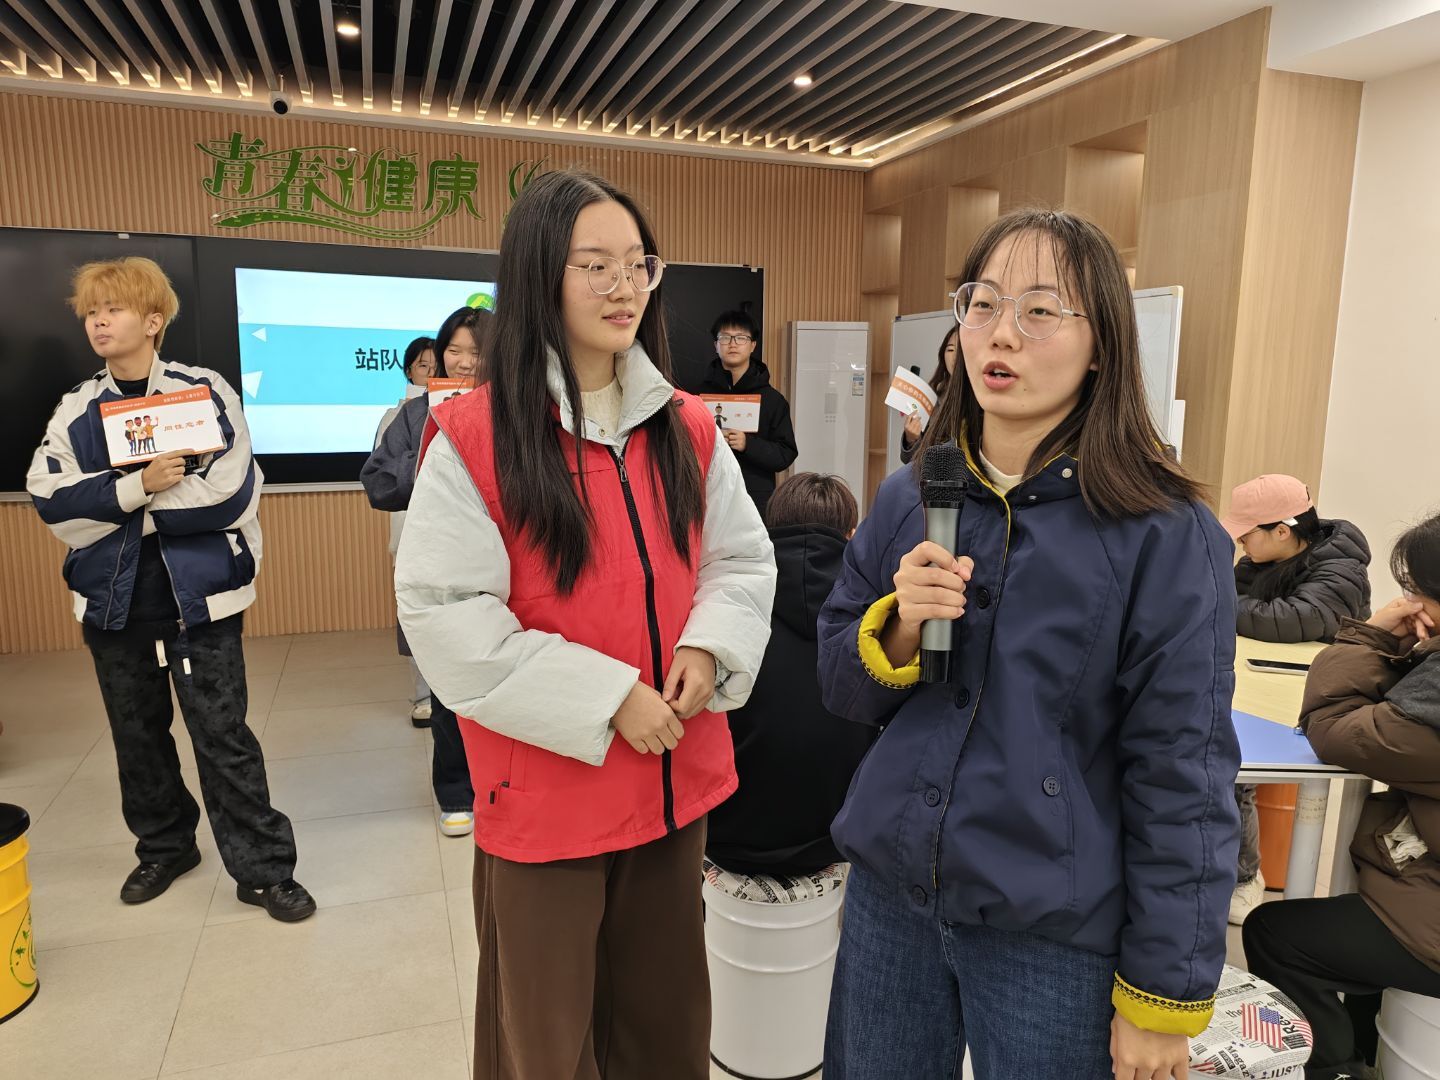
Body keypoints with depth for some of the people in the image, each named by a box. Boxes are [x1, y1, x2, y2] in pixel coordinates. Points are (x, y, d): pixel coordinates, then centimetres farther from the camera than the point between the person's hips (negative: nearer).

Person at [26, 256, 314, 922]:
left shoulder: (206, 392, -6)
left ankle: (263, 869, 11)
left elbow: (229, 495, -17)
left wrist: (111, 509, -10)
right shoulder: (77, 409, 5)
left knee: (223, 736, -1)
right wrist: (139, 486, -19)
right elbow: (49, 497, -5)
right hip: (114, 602, 5)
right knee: (137, 735, 17)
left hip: (199, 597, -4)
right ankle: (163, 847, 37)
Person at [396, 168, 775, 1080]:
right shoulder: (472, 439, -13)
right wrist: (607, 699, -20)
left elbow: (744, 560, 7)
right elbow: (446, 618, -16)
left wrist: (708, 649, -13)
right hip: (544, 793, -4)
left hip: (676, 780, 5)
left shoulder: (689, 430, 2)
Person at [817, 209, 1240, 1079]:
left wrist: (1163, 1000, -7)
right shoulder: (909, 498, 0)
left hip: (1057, 937, -4)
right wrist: (897, 628, -16)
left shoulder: (1166, 536, -14)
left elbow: (1182, 781, -10)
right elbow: (842, 689, 5)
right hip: (890, 896, 4)